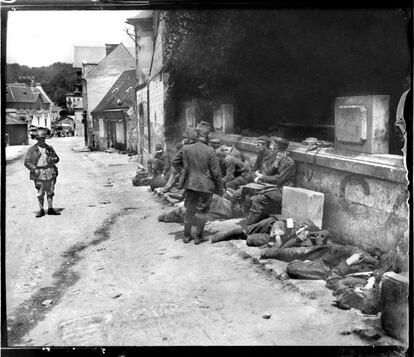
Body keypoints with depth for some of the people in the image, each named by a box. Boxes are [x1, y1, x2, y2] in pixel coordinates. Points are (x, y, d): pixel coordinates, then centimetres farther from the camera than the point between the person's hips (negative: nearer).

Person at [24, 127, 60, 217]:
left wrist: (52, 159, -8)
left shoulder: (49, 148, 10)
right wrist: (34, 168, -15)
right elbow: (27, 162, -2)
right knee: (40, 194, 3)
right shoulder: (32, 149, 0)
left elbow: (57, 158, 14)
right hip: (39, 174, -3)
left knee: (50, 192, 7)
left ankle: (50, 209, 16)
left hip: (50, 173, 3)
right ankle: (41, 210, 13)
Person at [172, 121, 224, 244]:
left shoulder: (186, 149, -7)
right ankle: (198, 237, 18)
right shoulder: (210, 151, -16)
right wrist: (220, 189, -1)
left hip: (190, 184, 3)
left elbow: (175, 162, 5)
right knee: (201, 211, 11)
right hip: (205, 186, -3)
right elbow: (216, 173, -12)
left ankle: (187, 236, 24)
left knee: (189, 210, 16)